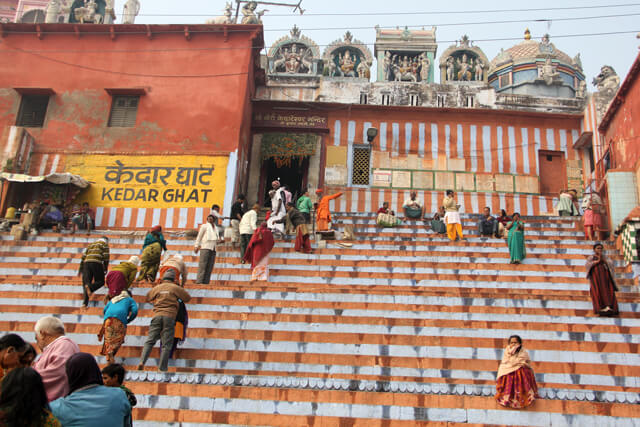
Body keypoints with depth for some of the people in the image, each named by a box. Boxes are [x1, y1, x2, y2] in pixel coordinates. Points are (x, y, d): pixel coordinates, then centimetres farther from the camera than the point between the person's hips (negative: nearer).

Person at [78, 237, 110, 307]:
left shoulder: (91, 244, 31)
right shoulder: (105, 244, 14)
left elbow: (83, 256, 24)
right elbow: (106, 257, 0)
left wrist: (80, 269, 25)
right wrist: (105, 269, 2)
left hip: (86, 263, 5)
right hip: (96, 263, -5)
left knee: (86, 282, 4)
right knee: (101, 281, 5)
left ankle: (85, 302, -10)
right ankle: (90, 288, -26)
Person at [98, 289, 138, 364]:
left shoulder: (113, 299, 38)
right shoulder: (130, 300, 27)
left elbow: (104, 310, 26)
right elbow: (134, 311, 9)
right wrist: (128, 321, 19)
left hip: (108, 317, 3)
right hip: (120, 318, -3)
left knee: (109, 338, 3)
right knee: (118, 338, -2)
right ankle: (111, 351, -27)